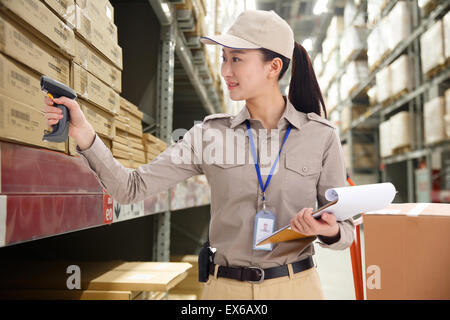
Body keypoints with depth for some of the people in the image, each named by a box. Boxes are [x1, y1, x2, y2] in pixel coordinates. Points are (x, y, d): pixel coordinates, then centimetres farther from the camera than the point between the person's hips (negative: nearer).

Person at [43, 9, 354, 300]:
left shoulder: (322, 136, -5)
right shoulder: (209, 134, -2)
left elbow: (345, 229, 1)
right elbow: (132, 188, -6)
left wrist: (330, 231, -22)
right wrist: (84, 133, -18)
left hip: (295, 285, -1)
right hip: (226, 286, 2)